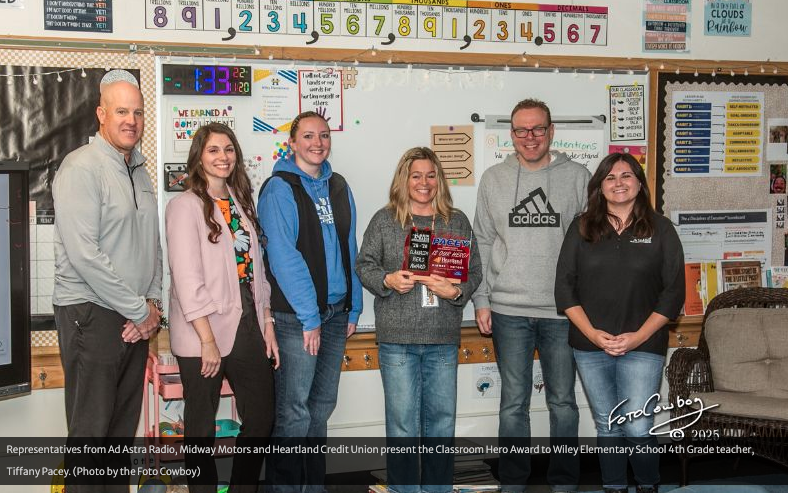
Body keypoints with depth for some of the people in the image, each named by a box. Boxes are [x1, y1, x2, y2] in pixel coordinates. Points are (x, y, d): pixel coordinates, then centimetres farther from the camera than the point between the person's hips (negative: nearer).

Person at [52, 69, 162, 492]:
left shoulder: (139, 171, 13)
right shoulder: (82, 167, -13)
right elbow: (83, 255, -20)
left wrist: (153, 302, 3)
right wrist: (140, 310, -14)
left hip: (136, 320, 8)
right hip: (92, 314, -8)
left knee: (124, 424, 14)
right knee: (91, 430, -1)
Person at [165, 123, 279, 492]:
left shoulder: (241, 203, 13)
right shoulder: (185, 205, -8)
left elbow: (256, 267, 13)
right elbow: (187, 278, -14)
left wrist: (267, 325, 7)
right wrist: (208, 340, -17)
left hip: (248, 325, 7)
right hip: (203, 335, -6)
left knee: (261, 419, 11)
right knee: (202, 429, 6)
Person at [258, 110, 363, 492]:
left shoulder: (339, 187, 13)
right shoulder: (279, 189, -8)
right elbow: (283, 258, -15)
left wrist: (353, 307, 10)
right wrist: (310, 317, -17)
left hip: (335, 314, 7)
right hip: (297, 317, -7)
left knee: (323, 404, 14)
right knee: (294, 411, -4)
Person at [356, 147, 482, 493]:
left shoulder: (457, 221, 8)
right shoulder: (384, 220, 2)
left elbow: (474, 270, 7)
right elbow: (364, 265, 5)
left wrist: (456, 291, -12)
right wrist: (387, 281, -14)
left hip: (443, 339, 2)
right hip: (397, 338, -2)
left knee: (442, 421, 11)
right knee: (403, 425, 2)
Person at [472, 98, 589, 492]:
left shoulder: (577, 177, 2)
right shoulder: (494, 179, 5)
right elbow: (482, 243, 6)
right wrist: (481, 301, 1)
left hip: (563, 311, 0)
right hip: (508, 311, 1)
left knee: (563, 401, 10)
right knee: (513, 402, 8)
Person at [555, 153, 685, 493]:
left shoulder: (660, 229, 2)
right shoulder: (582, 229, 5)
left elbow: (673, 291, -1)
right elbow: (564, 286, 2)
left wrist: (638, 336, -10)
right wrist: (592, 333, -9)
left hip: (642, 346, -2)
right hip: (590, 346, 2)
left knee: (637, 429, -6)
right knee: (607, 427, 11)